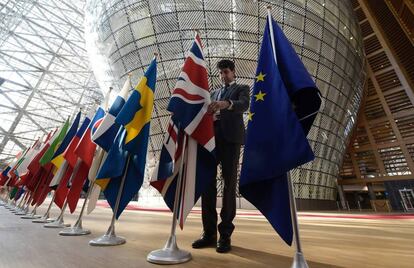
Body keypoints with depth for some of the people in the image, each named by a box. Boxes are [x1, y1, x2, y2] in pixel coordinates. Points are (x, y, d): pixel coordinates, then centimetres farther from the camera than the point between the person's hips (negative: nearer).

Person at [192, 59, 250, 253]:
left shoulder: (242, 88, 14)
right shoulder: (214, 93, 30)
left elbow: (244, 105, -9)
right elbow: (210, 112, 19)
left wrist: (226, 103, -29)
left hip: (230, 138, -4)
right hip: (211, 137, 5)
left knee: (229, 184, -3)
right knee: (207, 183, 0)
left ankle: (225, 234, 7)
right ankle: (209, 232, 11)